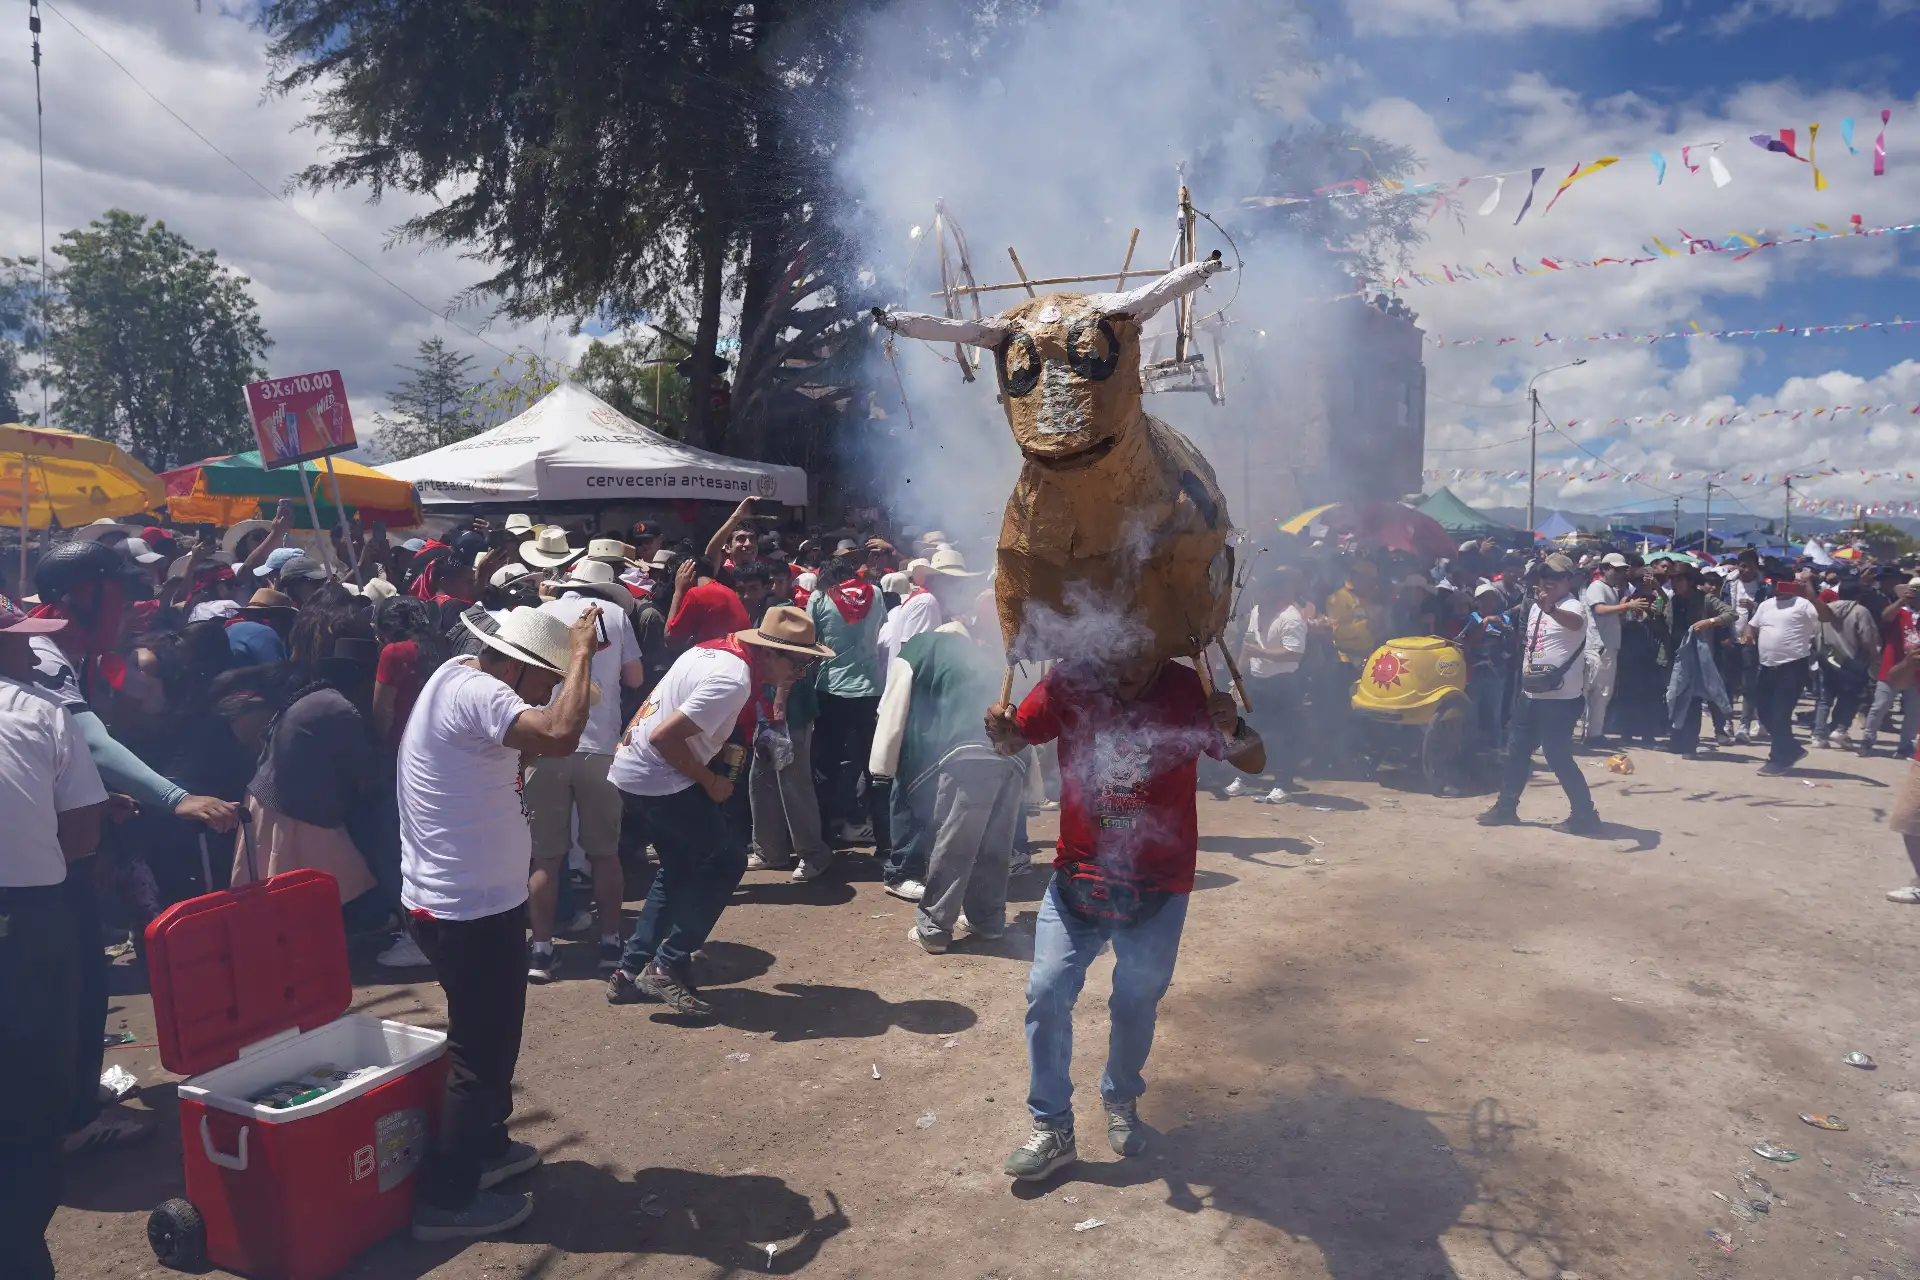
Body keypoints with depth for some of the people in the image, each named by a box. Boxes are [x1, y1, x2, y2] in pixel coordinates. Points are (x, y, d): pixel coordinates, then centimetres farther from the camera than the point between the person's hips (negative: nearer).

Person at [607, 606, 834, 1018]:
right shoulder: (733, 680, -24)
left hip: (636, 766, 10)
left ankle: (631, 972, 24)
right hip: (659, 776, -10)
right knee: (726, 862, -2)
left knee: (678, 869, 19)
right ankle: (668, 966, 4)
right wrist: (709, 781, -14)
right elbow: (665, 736, -27)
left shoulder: (718, 649, 6)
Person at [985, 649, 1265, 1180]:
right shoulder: (1070, 683, -11)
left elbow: (1255, 763, -11)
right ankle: (1052, 1128, 13)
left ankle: (1121, 1100, 39)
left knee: (1136, 1004, 10)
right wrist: (1001, 728, -28)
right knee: (1047, 993, -4)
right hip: (1079, 877, 1)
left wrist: (1232, 731, -34)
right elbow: (1015, 740, -3)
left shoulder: (1188, 692, -13)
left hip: (1158, 888, -1)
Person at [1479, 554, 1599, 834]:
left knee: (1559, 758, -5)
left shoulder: (1573, 606, -15)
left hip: (1559, 699, -9)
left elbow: (1575, 623, -42)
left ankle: (1585, 815, 8)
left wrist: (1551, 609, -61)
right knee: (1516, 751, 14)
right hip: (1531, 694, 9)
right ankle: (1506, 807, 26)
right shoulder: (1535, 606, 12)